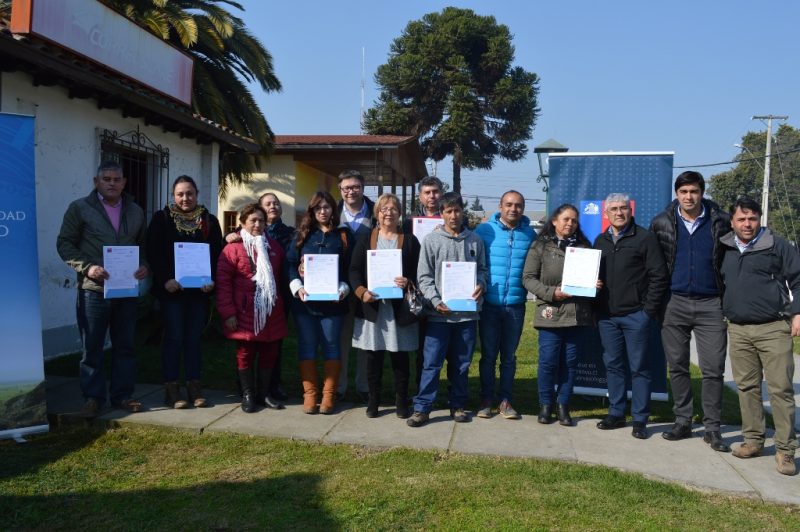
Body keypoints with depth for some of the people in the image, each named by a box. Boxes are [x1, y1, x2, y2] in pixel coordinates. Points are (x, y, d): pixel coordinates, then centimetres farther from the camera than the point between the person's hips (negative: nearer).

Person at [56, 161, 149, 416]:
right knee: (92, 347, 4)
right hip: (93, 290, -3)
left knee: (125, 345, 9)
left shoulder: (136, 211, 12)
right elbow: (65, 243, -1)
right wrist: (86, 267, -15)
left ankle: (122, 395, 20)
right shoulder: (80, 208, 1)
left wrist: (144, 266, -3)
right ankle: (93, 397, 16)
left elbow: (144, 245, 17)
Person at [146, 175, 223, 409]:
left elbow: (217, 253, 6)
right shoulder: (162, 218, 2)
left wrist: (212, 280, -9)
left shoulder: (209, 221, 8)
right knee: (174, 337, 0)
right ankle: (171, 388, 8)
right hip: (171, 289, -2)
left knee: (194, 338, 8)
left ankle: (194, 386, 15)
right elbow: (153, 252, -4)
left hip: (199, 290, 2)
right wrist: (165, 279, -16)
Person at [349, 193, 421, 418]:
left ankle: (401, 401, 19)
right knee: (373, 357, 7)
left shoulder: (410, 241, 8)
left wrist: (409, 283, -17)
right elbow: (354, 270, 2)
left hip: (400, 307, 0)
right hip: (372, 306, 1)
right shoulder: (365, 239, 8)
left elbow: (419, 272, 4)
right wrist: (361, 291, -15)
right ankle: (373, 400, 20)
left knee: (400, 356, 6)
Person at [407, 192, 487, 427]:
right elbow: (424, 276, -2)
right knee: (431, 363, -1)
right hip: (439, 313, -2)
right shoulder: (431, 240, 0)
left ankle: (458, 405, 26)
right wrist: (435, 301, -14)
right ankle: (422, 408, 8)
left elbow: (482, 269, 14)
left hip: (467, 311, 3)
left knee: (462, 363, 12)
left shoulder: (474, 240, 7)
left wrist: (480, 285, -8)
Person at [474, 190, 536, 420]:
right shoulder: (485, 230, -2)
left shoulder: (530, 234, 4)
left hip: (516, 305, 2)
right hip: (489, 303, -1)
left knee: (509, 356, 11)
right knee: (488, 355, 7)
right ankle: (486, 400, 18)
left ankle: (505, 400, 22)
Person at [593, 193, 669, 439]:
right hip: (607, 315, 5)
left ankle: (640, 419, 11)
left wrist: (649, 309, -10)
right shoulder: (600, 241, 13)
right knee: (613, 365, 11)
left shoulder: (645, 238, -3)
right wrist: (597, 309, 3)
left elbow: (659, 276, -6)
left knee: (639, 367, 3)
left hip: (636, 315, -5)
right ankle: (616, 414, 22)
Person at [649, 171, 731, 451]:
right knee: (677, 367, 8)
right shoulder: (661, 223, 2)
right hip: (674, 304, 1)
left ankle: (712, 428, 12)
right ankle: (682, 422, 21)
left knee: (713, 369, 1)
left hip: (711, 305, -1)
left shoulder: (721, 222, 0)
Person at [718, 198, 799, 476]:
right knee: (746, 387, 9)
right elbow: (718, 283, 24)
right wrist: (724, 312, 19)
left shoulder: (777, 245, -1)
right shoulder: (724, 249, 11)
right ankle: (753, 440, 21)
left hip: (773, 328, -4)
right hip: (738, 330, 4)